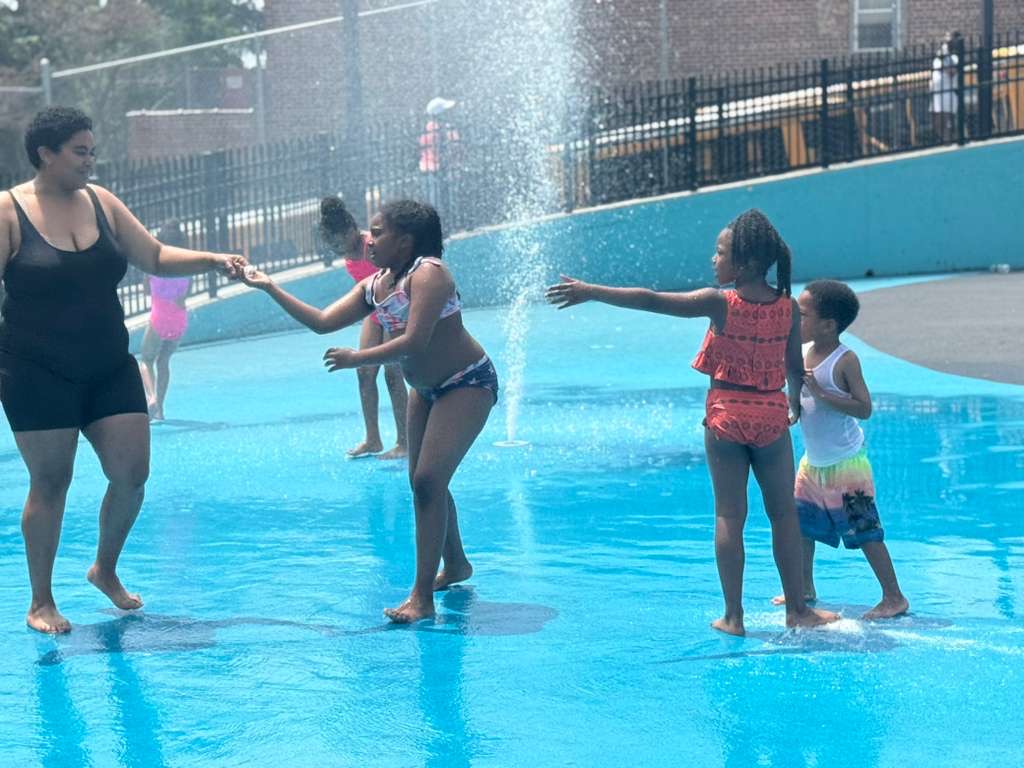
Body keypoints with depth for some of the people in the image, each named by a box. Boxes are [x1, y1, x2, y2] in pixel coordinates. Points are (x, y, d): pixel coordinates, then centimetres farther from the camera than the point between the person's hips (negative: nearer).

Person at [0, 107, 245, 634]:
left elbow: (155, 257, 9)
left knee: (132, 474, 1)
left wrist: (212, 261, -6)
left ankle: (105, 569, 27)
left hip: (109, 369, 5)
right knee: (50, 482, 1)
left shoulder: (100, 202, 6)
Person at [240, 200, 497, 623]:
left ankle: (422, 597, -16)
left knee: (429, 481, -17)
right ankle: (456, 565, 37)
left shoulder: (428, 274, -23)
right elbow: (322, 322, 2)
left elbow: (414, 341, -31)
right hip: (426, 388, 9)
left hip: (468, 384, -9)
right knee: (422, 481, 15)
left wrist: (355, 358, -24)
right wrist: (270, 288, -4)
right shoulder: (374, 286, 4)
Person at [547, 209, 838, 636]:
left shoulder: (720, 303, -11)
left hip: (726, 413, -2)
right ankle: (797, 609, 16)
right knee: (783, 512, 12)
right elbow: (795, 368, 5)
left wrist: (591, 292, -6)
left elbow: (651, 300, -13)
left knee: (729, 515, 5)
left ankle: (733, 616, 5)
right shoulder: (788, 307, -3)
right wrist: (795, 400, 26)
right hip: (771, 415, 2)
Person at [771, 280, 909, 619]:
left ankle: (894, 598, 3)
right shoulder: (803, 352, 4)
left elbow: (864, 408, -23)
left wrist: (820, 392, -28)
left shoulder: (845, 360, -18)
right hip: (813, 461, 8)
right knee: (801, 524, 14)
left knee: (864, 532, -5)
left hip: (846, 464, -8)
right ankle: (805, 590, 30)